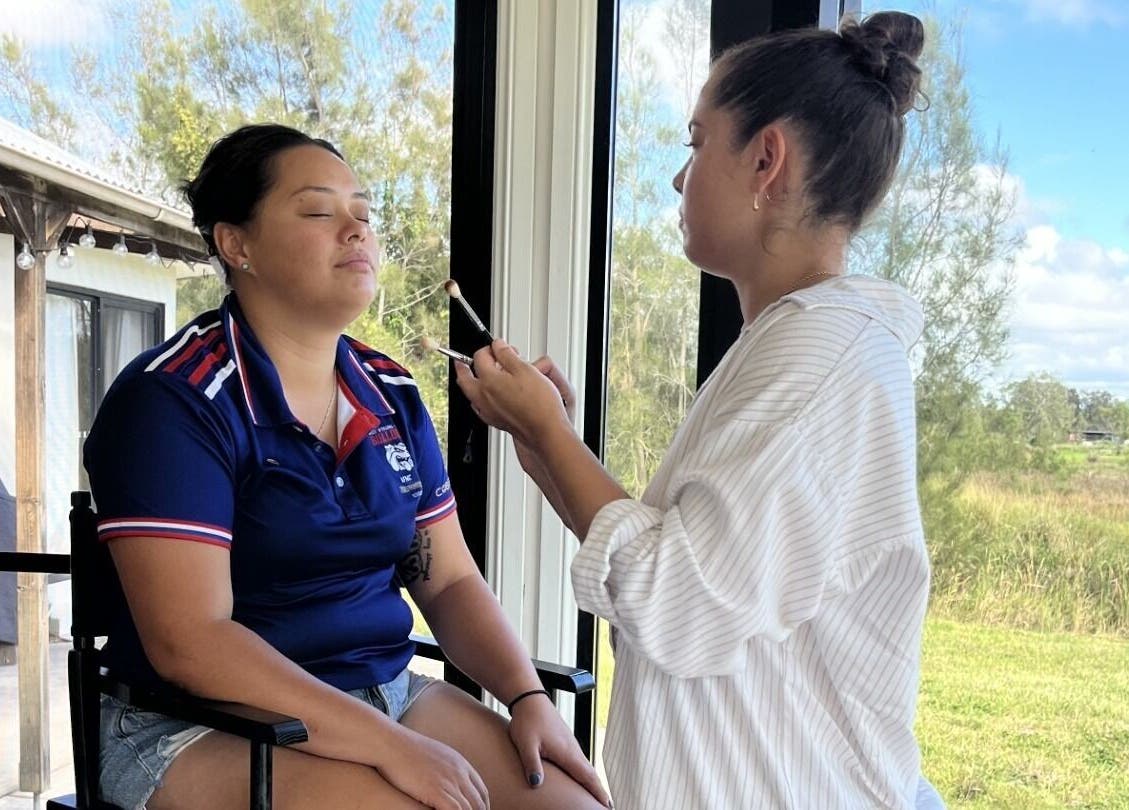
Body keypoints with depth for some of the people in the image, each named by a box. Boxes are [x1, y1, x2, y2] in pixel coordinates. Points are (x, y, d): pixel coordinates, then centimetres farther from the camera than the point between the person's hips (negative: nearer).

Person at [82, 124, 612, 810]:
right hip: (203, 727, -5)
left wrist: (530, 697, -6)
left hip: (388, 694, 6)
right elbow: (188, 641, -20)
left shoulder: (394, 396, 6)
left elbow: (450, 581, 10)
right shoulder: (172, 399, -13)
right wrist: (391, 745, -24)